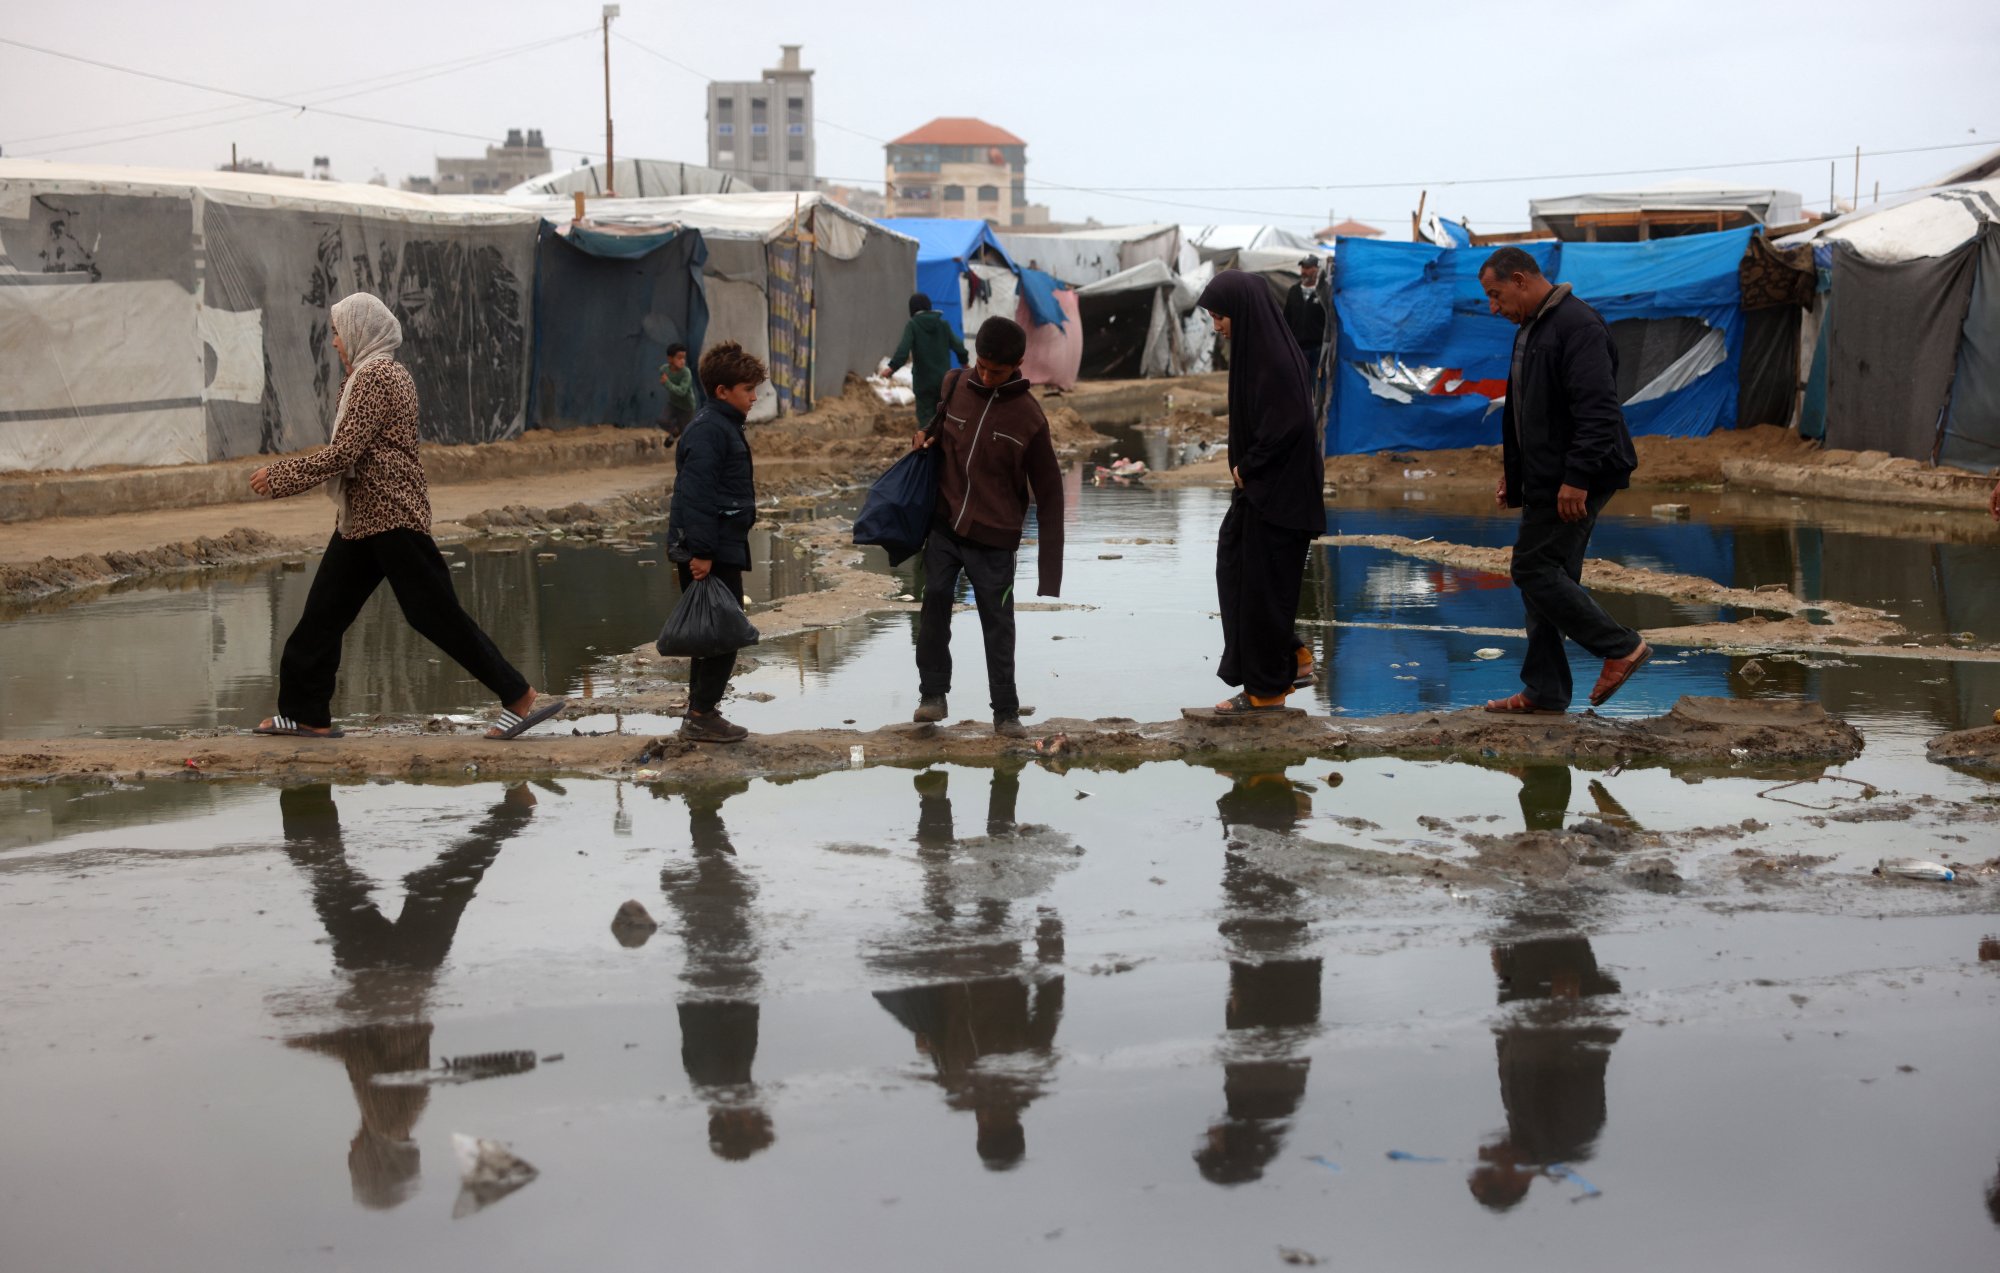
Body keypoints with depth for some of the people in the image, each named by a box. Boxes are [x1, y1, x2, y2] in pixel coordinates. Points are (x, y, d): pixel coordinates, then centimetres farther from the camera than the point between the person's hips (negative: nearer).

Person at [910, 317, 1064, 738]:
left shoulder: (1029, 418, -10)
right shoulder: (957, 386, 0)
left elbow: (1049, 494, -6)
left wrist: (1051, 571, -10)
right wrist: (927, 436, -2)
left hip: (994, 539, -3)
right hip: (944, 525, 3)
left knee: (998, 625, 2)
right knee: (934, 601, -7)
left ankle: (1006, 712, 13)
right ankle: (932, 694, 6)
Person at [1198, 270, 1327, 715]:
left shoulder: (1273, 357, -20)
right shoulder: (1259, 348, 10)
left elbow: (1290, 424, -26)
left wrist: (1246, 467, -15)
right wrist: (1245, 468, 7)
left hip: (1276, 490, -10)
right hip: (1258, 486, 10)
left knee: (1262, 583, -1)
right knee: (1234, 571, 15)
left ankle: (1267, 691, 10)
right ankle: (1293, 660, 22)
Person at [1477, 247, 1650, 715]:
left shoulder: (1578, 326, -16)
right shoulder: (1531, 329, 17)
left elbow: (1597, 410, -24)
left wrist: (1577, 478, -27)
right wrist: (1512, 472, 23)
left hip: (1575, 483, -10)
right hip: (1546, 481, 10)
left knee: (1535, 570, -10)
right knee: (1546, 576, 10)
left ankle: (1620, 647, -1)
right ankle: (1544, 693, 15)